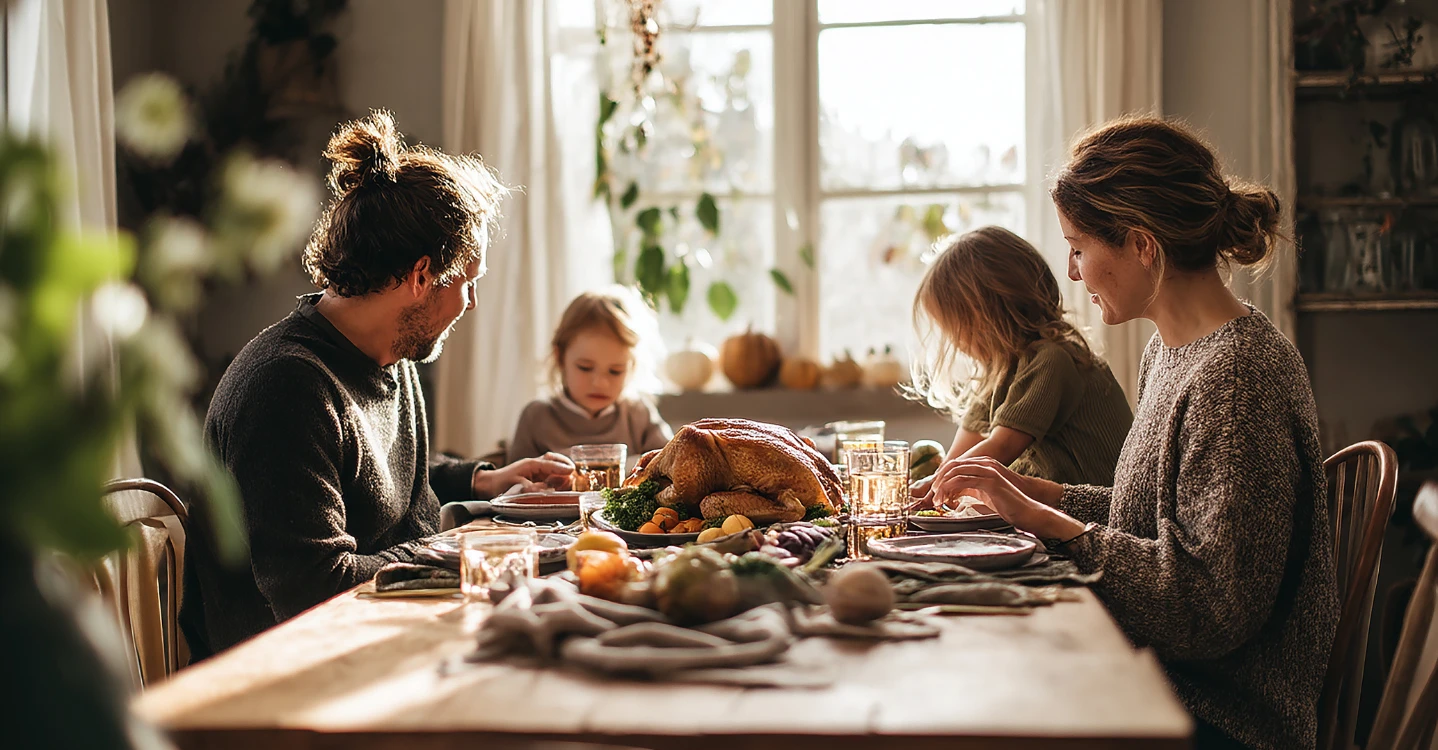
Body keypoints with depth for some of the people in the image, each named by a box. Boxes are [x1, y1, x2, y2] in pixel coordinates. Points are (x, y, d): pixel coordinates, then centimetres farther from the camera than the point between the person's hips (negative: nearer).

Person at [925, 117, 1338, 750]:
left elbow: (1213, 606, -23)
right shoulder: (1167, 353, 9)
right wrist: (1034, 492, 5)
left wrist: (1041, 517, -17)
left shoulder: (1237, 377, -20)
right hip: (1157, 682, 8)